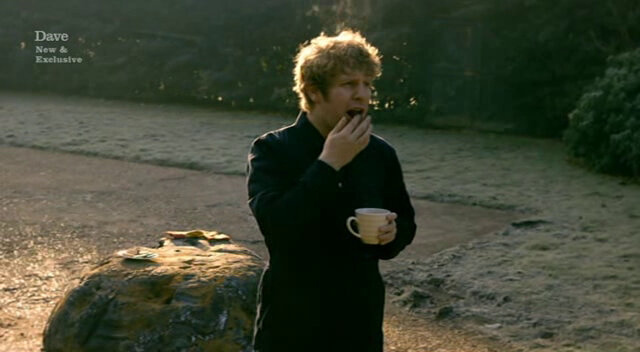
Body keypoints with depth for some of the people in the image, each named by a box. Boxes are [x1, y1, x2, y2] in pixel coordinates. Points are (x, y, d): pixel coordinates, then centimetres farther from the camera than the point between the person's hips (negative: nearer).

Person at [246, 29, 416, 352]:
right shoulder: (272, 150, -10)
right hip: (291, 323, -3)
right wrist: (329, 163, -23)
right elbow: (273, 222, -25)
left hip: (359, 321, 4)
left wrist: (392, 233, -9)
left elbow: (406, 221, 14)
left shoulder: (380, 154, 2)